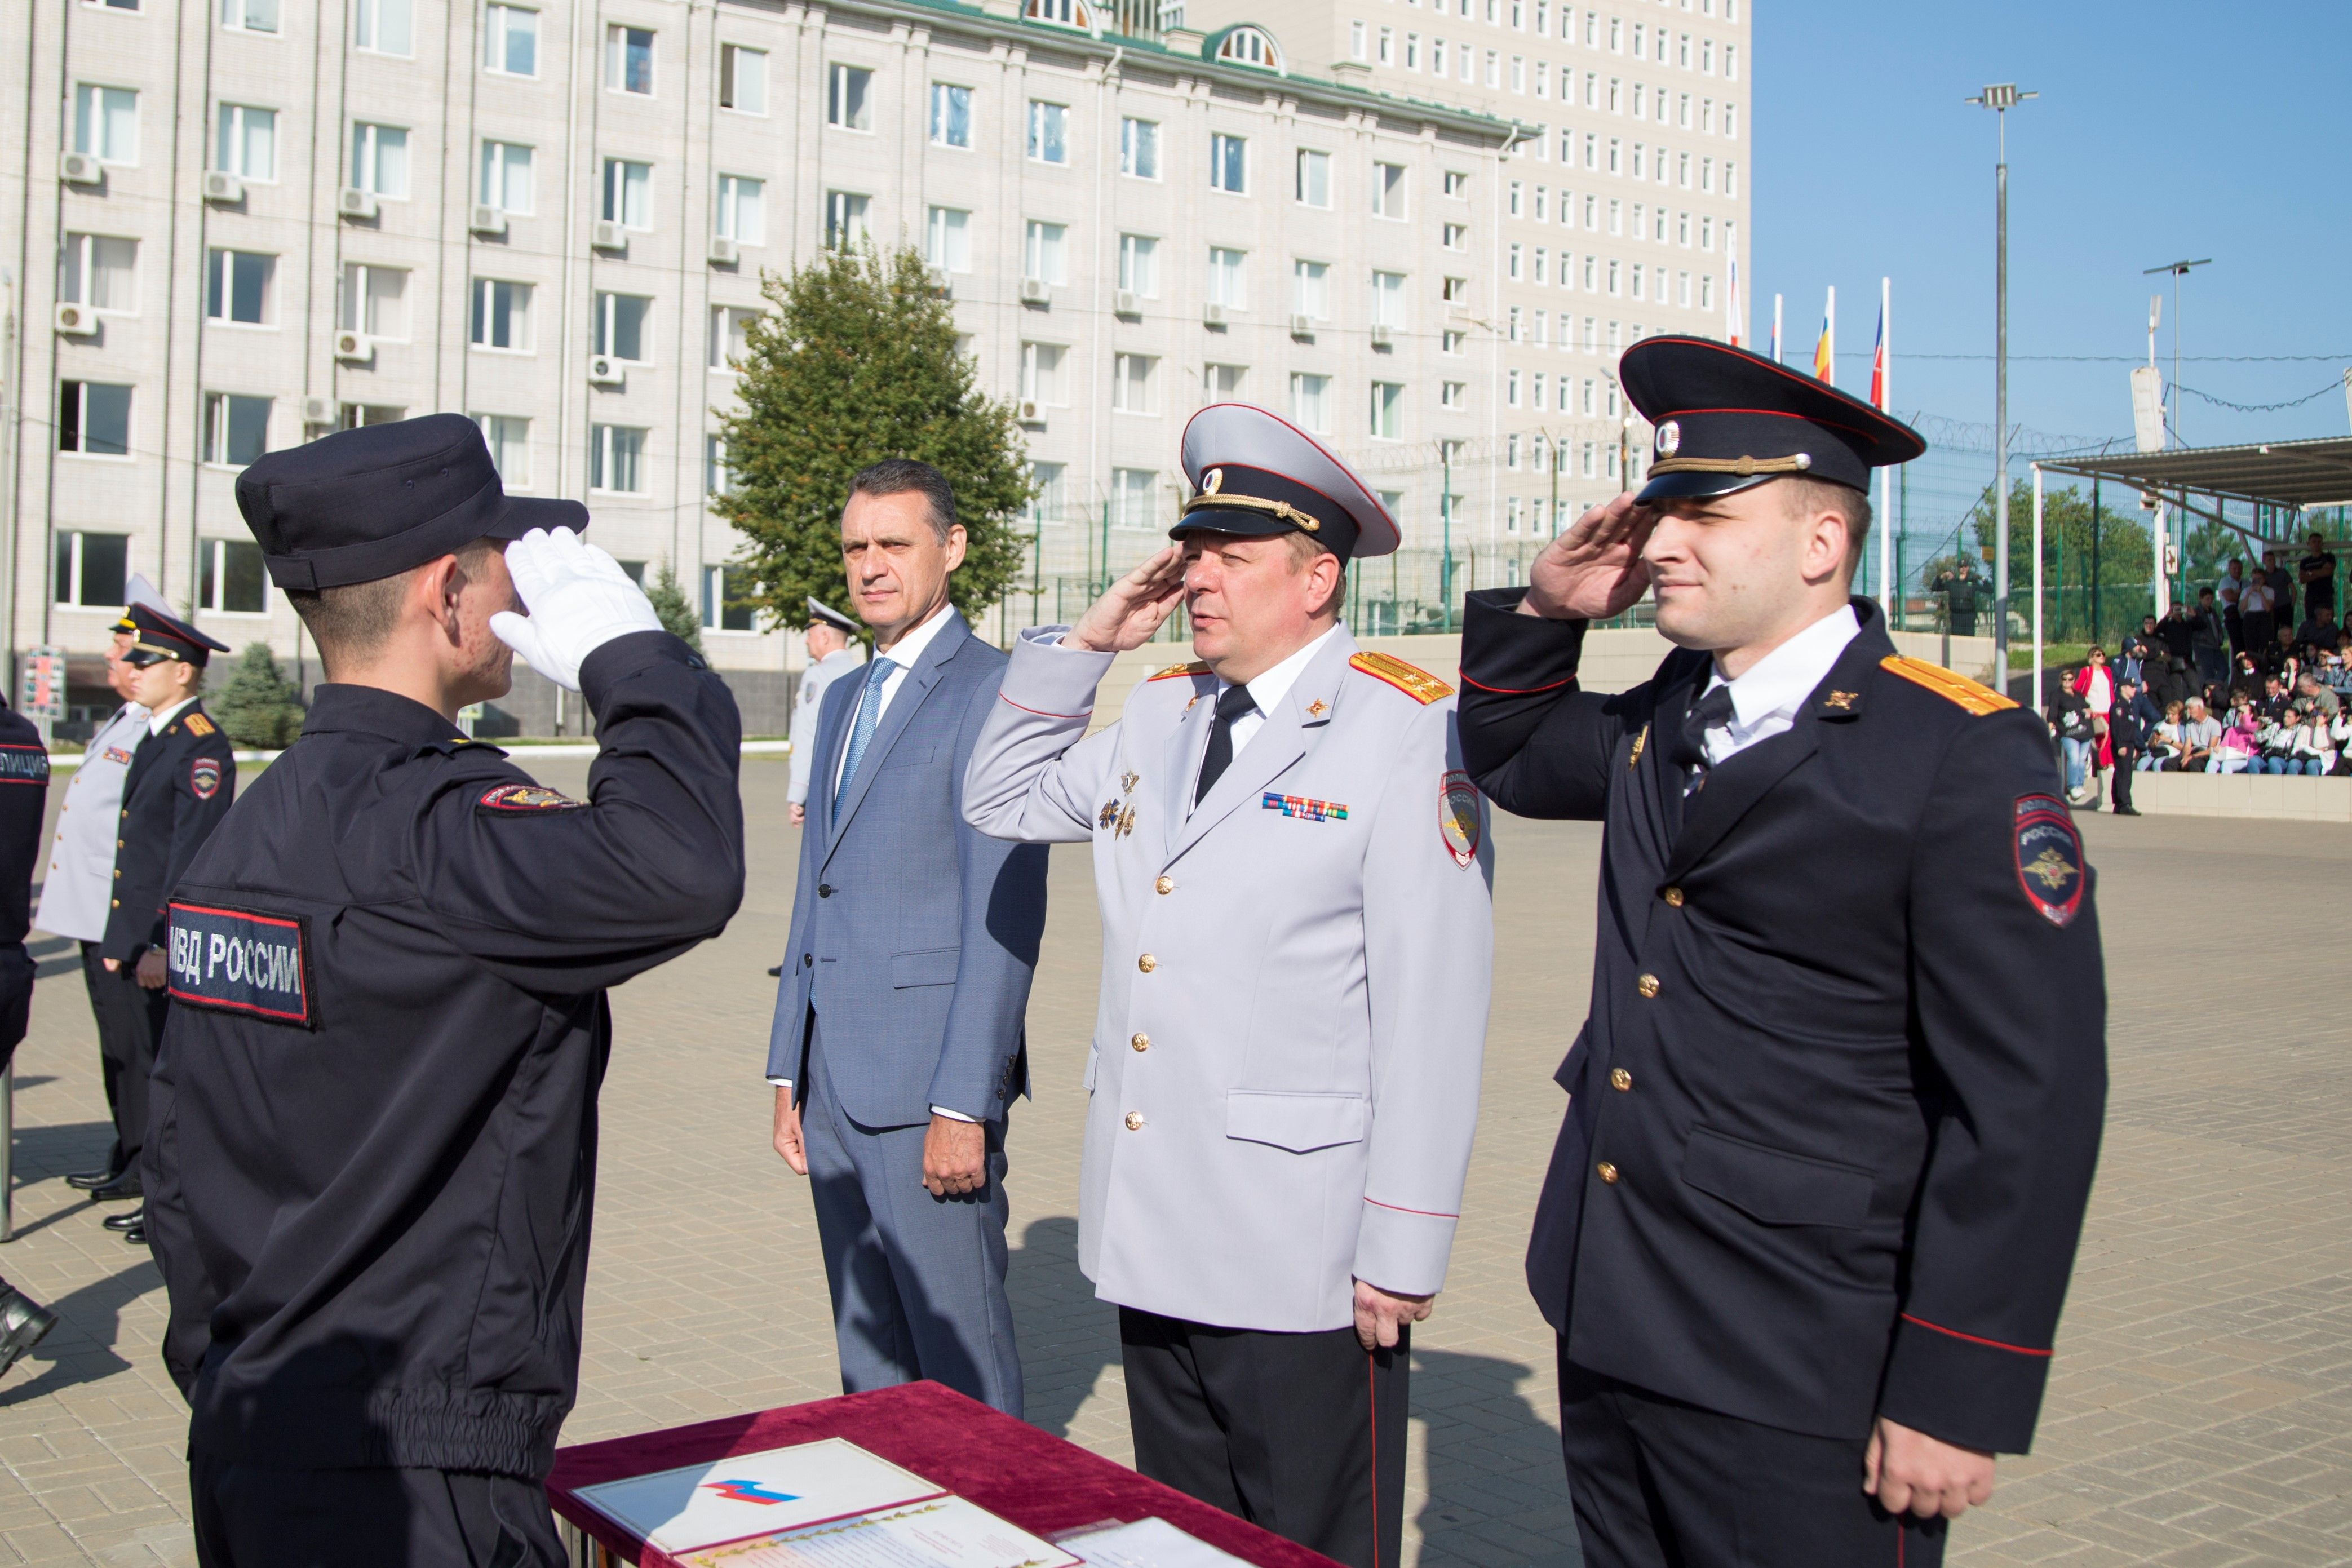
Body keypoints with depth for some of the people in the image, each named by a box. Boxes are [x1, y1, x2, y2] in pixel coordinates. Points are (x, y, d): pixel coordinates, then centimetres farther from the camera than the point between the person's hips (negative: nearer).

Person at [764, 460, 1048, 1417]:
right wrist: (789, 1075, 16)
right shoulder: (844, 701, 18)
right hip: (835, 1083, 8)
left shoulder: (992, 692, -9)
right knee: (868, 1364, 16)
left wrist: (964, 1106, -19)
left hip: (928, 1084, -8)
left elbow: (1007, 917, -15)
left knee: (963, 1368, 1)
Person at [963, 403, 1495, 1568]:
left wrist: (1403, 1251, -15)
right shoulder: (1160, 712, 10)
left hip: (1301, 1254, -6)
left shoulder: (1407, 731, -11)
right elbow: (1003, 803, 21)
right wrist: (1083, 644, 7)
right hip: (1151, 1234, 7)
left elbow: (1433, 1006, -14)